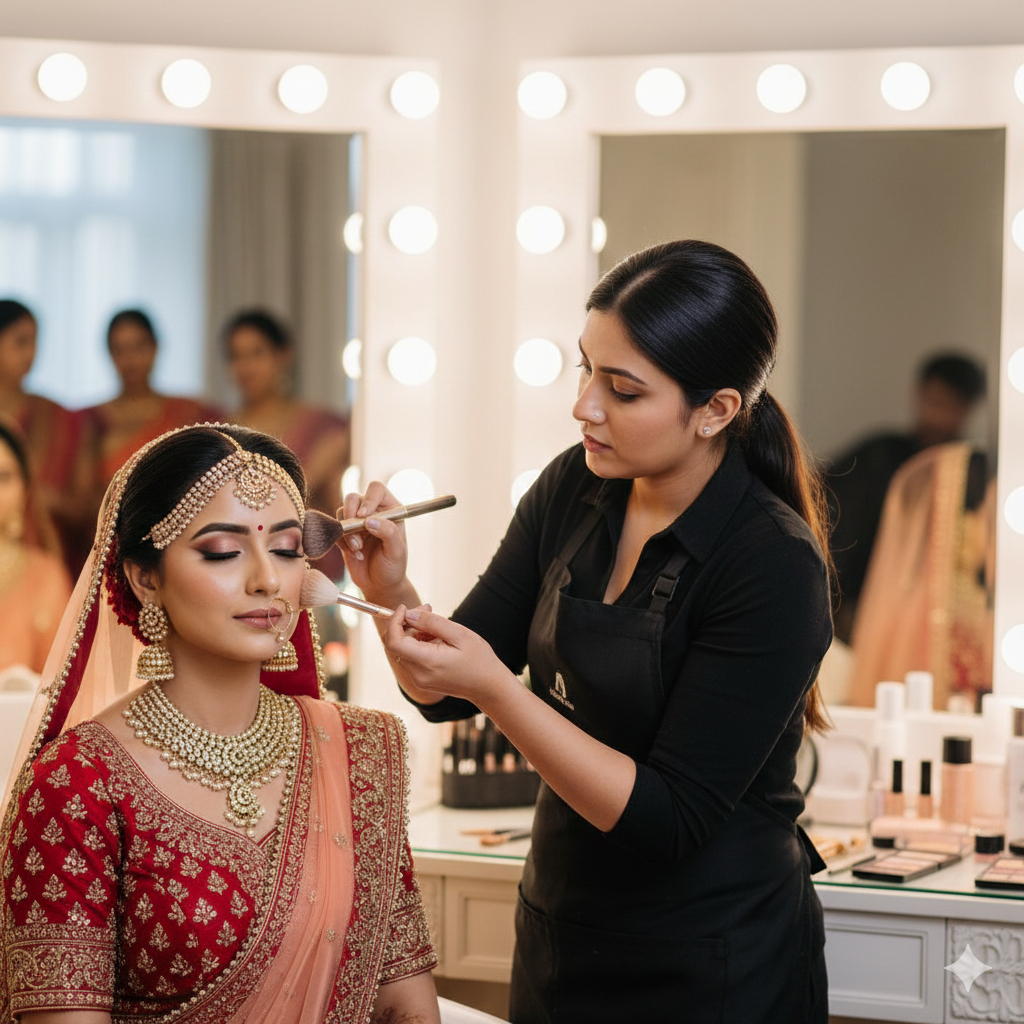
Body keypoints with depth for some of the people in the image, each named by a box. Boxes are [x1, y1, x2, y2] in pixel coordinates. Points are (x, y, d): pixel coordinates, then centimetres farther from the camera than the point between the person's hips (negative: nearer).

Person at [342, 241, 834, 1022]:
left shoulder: (774, 567, -22)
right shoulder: (573, 489, -3)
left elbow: (666, 819, -24)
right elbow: (444, 694, 2)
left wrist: (495, 689, -30)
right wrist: (391, 590, -17)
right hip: (562, 941, 6)